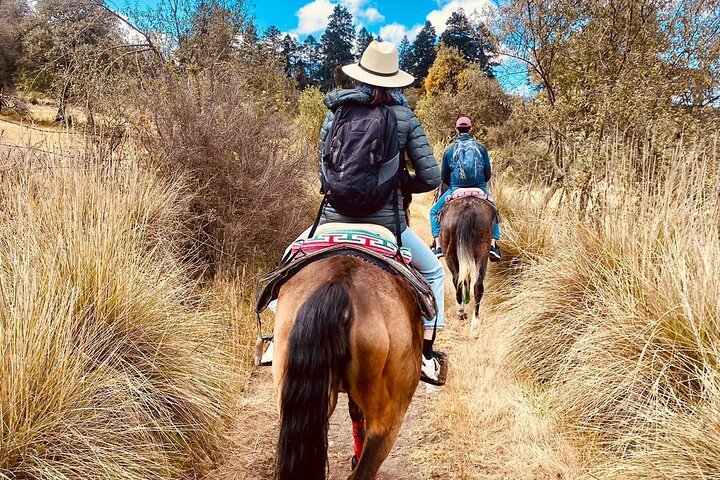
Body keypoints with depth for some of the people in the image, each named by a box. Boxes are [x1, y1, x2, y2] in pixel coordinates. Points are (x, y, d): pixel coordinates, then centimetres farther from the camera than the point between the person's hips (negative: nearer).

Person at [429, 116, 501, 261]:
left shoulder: (449, 149, 1)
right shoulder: (480, 147, 3)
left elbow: (444, 177, 5)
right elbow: (488, 173, 6)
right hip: (480, 189, 1)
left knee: (434, 212, 15)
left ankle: (437, 246, 0)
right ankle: (493, 245, 10)